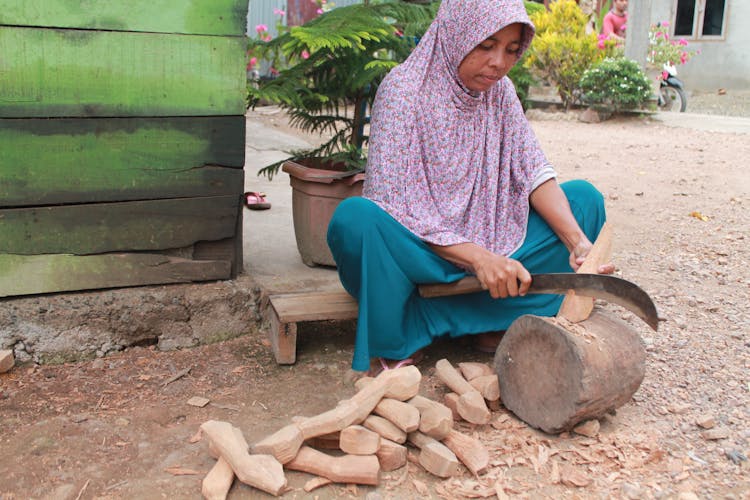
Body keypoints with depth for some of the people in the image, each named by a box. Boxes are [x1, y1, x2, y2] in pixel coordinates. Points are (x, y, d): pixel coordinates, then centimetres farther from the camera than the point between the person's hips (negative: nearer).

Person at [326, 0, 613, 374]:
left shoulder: (499, 91, 2)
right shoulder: (403, 90, -16)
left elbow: (533, 173, -4)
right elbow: (393, 204, -24)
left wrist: (578, 240, -21)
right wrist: (478, 257, -33)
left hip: (487, 242, 6)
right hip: (417, 248, -5)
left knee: (584, 197, -5)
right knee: (355, 218, -36)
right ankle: (394, 351, -16)